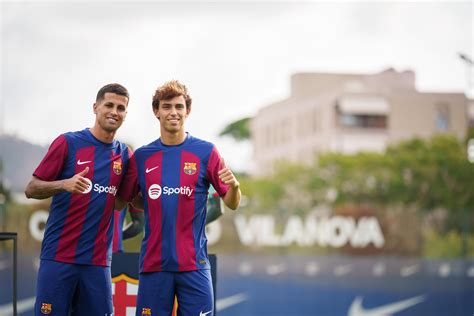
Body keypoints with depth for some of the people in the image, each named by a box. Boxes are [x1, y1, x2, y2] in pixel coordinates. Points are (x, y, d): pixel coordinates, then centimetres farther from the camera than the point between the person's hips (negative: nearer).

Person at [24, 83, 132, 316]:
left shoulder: (124, 155, 10)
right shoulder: (68, 143, -2)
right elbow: (31, 189, -2)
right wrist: (65, 184, -21)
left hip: (98, 261, 4)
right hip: (59, 257, -4)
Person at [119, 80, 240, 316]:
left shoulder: (206, 152, 2)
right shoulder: (141, 156, 8)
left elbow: (231, 203, 3)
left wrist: (234, 186, -16)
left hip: (194, 263, -2)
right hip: (153, 262, 2)